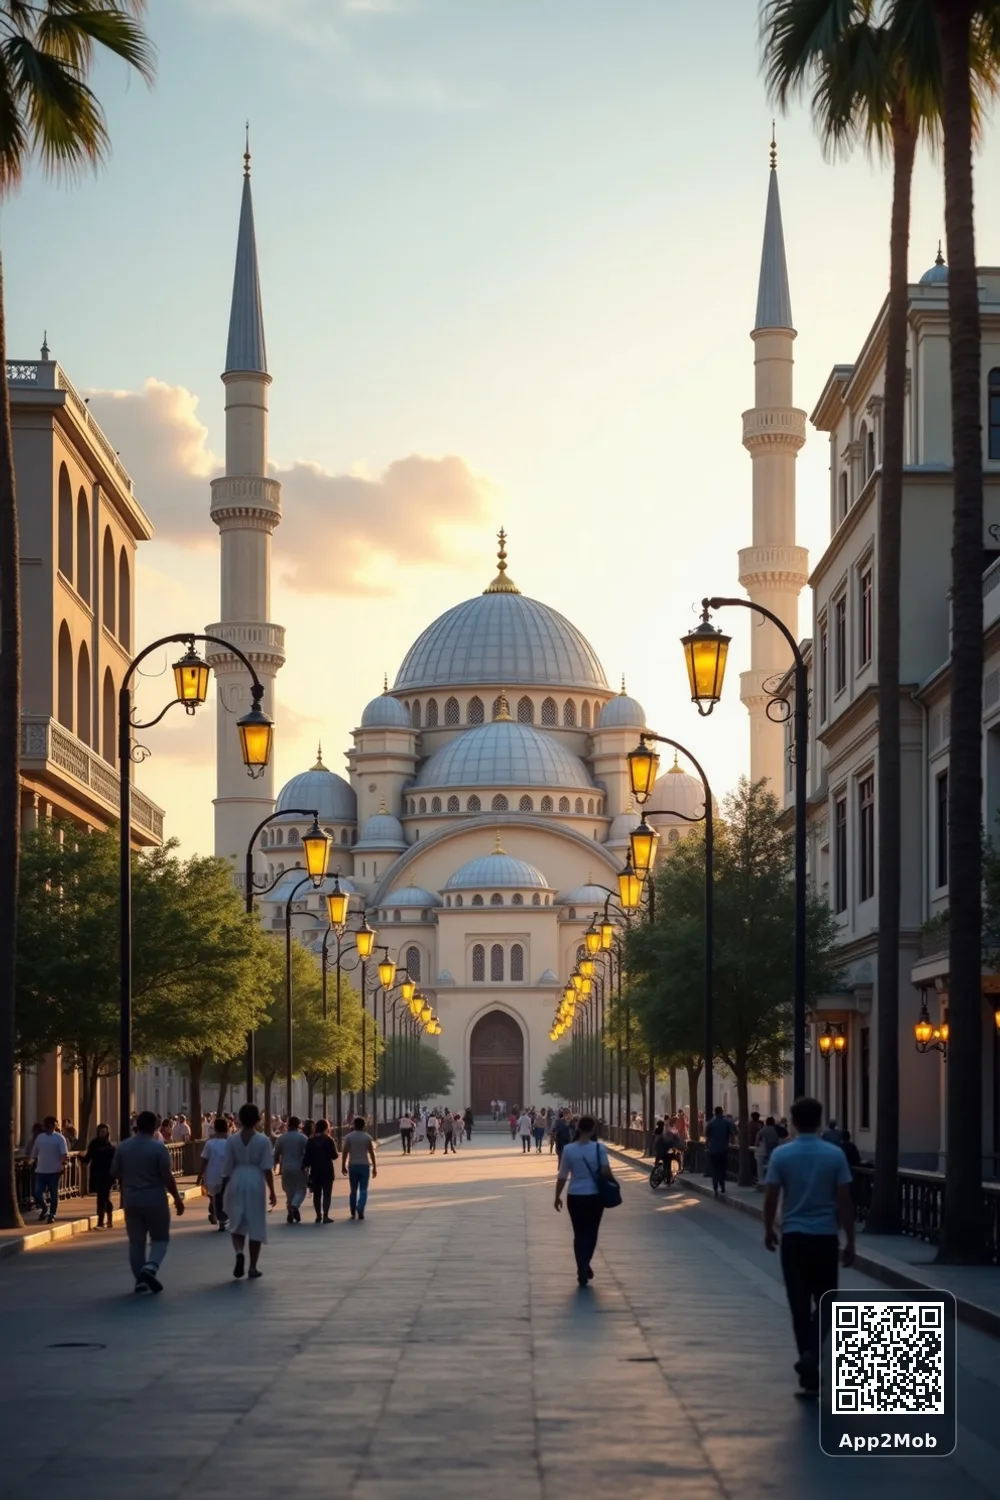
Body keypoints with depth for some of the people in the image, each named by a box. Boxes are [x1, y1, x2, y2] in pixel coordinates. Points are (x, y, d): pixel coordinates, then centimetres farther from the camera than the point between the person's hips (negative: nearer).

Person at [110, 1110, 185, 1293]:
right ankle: (151, 1267, -14)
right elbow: (167, 1177, -14)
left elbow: (115, 1173, 6)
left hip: (131, 1200, 3)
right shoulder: (158, 1147, -12)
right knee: (160, 1238, 9)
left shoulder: (122, 1147, 0)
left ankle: (140, 1280, 9)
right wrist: (177, 1198, -4)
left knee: (136, 1241, 11)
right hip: (154, 1199, -3)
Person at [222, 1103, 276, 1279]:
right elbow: (267, 1168, -7)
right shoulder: (263, 1140, -6)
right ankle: (253, 1267, 9)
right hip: (255, 1182, -1)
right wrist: (272, 1191, -1)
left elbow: (227, 1168, 2)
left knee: (237, 1223, 11)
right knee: (256, 1225, 8)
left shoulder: (232, 1140, -1)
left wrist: (225, 1188, 12)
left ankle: (239, 1252, -18)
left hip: (236, 1182, 1)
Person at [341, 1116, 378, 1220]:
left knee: (353, 1190, 12)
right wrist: (374, 1168, 2)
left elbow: (345, 1152, -4)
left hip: (353, 1165, 1)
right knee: (363, 1190, 2)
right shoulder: (367, 1137, -3)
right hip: (365, 1165, -1)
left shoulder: (348, 1137, -2)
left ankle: (353, 1213, 16)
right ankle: (360, 1210, -19)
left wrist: (343, 1166, 3)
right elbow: (372, 1153, -3)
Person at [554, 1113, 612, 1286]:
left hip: (575, 1197, 1)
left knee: (579, 1233, 11)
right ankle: (585, 1265, 3)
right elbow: (606, 1171, -17)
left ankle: (582, 1269, 8)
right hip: (595, 1196, -1)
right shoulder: (600, 1148, -10)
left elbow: (562, 1177, -3)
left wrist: (557, 1197, 8)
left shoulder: (568, 1149, -7)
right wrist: (608, 1182, 5)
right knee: (591, 1232, 15)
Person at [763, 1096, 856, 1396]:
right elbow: (845, 1201, -5)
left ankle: (810, 1372, -3)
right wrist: (850, 1241, 2)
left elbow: (771, 1198, -3)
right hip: (825, 1237, 0)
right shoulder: (834, 1155, -5)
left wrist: (768, 1230, 14)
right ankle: (811, 1353, -3)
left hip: (794, 1236, 0)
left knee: (800, 1303, 4)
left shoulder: (781, 1155, -5)